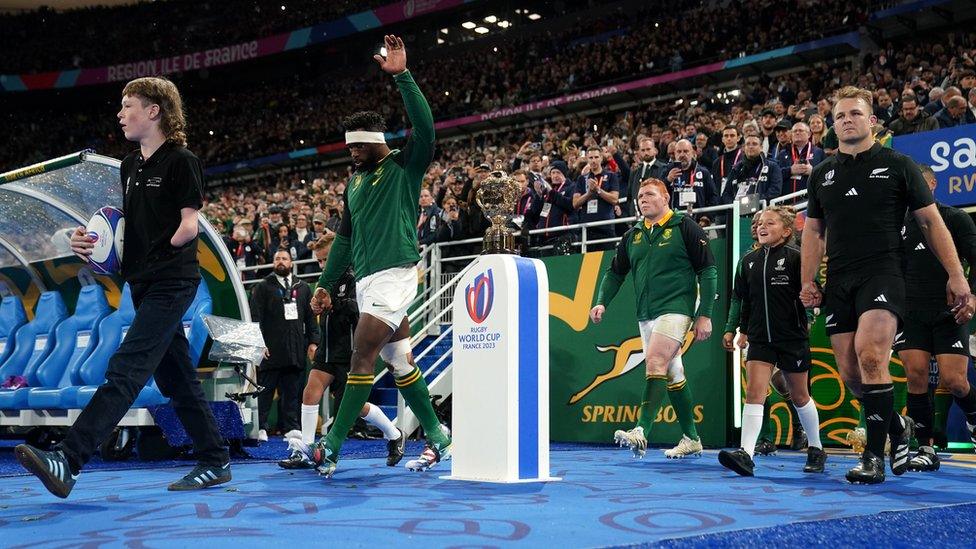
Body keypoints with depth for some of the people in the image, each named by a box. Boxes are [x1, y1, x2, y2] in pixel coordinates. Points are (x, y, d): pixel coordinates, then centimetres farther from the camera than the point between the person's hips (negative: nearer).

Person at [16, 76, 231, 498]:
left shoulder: (181, 161, -7)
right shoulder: (129, 166, 17)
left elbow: (189, 226, -10)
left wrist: (157, 256, -11)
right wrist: (90, 238, 4)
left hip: (172, 282, -9)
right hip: (144, 284, 9)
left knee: (125, 369, -16)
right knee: (176, 378, 10)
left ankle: (68, 461, -24)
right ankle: (215, 462, 18)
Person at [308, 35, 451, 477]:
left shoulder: (405, 167, -3)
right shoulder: (356, 179, 18)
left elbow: (425, 127, -22)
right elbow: (345, 236, 22)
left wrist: (402, 76, -26)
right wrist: (326, 284, 19)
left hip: (394, 275, -8)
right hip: (366, 280, 8)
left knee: (361, 357, -11)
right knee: (399, 362, 11)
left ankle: (331, 447, -7)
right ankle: (437, 438, 20)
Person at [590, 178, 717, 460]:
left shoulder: (685, 227, -2)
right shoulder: (632, 235, 14)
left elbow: (708, 270, -4)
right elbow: (615, 272, 20)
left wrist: (705, 314, -9)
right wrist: (602, 302, 3)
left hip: (676, 309, -6)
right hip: (645, 315, 7)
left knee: (655, 362, -23)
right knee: (672, 375, 11)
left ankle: (641, 433, -32)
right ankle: (691, 439, 21)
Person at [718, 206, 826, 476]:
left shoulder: (794, 257, -7)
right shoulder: (749, 261, 8)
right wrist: (743, 329, 19)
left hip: (792, 337, -3)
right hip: (760, 338, 3)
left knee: (799, 396, 10)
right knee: (754, 392, -12)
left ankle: (816, 449, 30)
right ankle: (745, 454, -20)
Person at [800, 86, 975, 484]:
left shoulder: (897, 165, 4)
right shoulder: (822, 174, 14)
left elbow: (930, 222, 5)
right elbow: (813, 230, 19)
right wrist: (807, 282, 8)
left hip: (882, 273, -5)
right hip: (839, 283, 5)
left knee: (870, 356, -23)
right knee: (849, 373, 3)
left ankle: (873, 456, -16)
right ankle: (897, 427, 29)